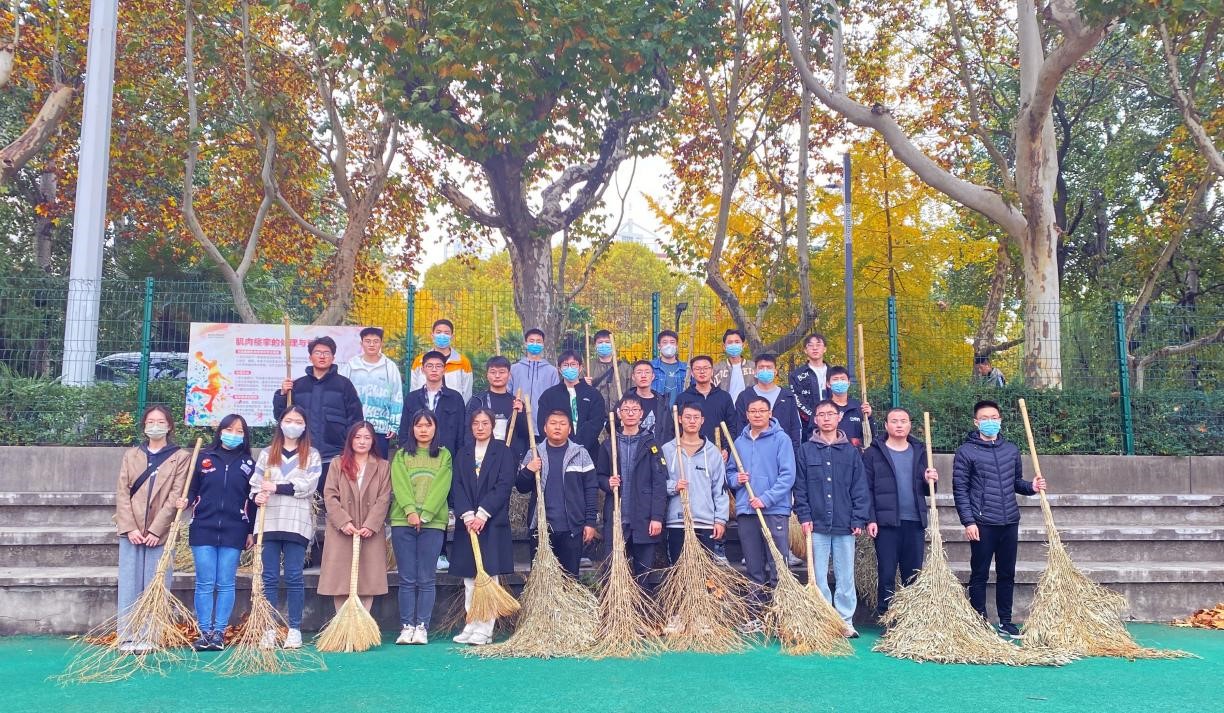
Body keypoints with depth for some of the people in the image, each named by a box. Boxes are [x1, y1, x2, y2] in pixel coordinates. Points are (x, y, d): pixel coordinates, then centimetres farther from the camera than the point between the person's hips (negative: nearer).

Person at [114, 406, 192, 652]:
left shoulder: (181, 457, 2)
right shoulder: (131, 455, 11)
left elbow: (176, 497, -5)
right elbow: (122, 493, 3)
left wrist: (156, 530, -12)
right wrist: (130, 528, -9)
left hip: (160, 533, -2)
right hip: (131, 531, 2)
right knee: (129, 586, 3)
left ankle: (148, 638, 6)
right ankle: (127, 638, 8)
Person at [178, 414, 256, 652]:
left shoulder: (248, 464, 6)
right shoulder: (203, 458, 5)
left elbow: (252, 500, 7)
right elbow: (193, 489, 10)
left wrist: (251, 532, 6)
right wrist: (185, 501, -12)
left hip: (233, 532, 0)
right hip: (203, 528, 0)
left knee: (226, 584, 3)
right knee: (204, 584, 2)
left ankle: (219, 633, 10)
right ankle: (205, 633, 9)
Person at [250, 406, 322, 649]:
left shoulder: (312, 455, 8)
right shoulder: (267, 454, 17)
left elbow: (308, 485, -6)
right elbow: (256, 484, 9)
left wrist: (276, 487, -12)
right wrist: (257, 496, -14)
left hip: (297, 523, -2)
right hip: (269, 522, 2)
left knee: (294, 577, -1)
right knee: (269, 577, 3)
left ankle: (295, 629, 4)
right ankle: (269, 629, 7)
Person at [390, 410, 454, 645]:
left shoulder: (444, 455, 9)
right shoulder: (401, 455, 12)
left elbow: (441, 487, -3)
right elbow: (400, 484, -2)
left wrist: (424, 514, -14)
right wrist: (410, 511, -17)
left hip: (433, 522, -1)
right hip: (403, 521, 1)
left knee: (427, 579, 1)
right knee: (407, 579, 2)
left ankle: (422, 627, 5)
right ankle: (406, 626, 6)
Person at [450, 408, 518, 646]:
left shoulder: (503, 451, 1)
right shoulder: (463, 453, 12)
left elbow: (504, 485, -8)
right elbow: (457, 486, 4)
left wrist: (482, 514, -14)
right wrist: (467, 515, -10)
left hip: (493, 522, -4)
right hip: (468, 521, 4)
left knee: (488, 574, -6)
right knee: (469, 577, 6)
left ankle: (484, 629, -4)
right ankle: (471, 625, 13)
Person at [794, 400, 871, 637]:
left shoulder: (851, 451, 5)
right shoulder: (806, 450, 4)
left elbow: (860, 489, 3)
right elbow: (800, 487, 2)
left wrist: (859, 519, -4)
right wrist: (804, 516, -5)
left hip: (844, 525, 0)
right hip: (817, 524, 0)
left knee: (846, 576, 5)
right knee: (818, 577, 5)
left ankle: (846, 621, 13)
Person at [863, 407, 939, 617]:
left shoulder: (919, 452, 14)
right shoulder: (873, 453, 1)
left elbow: (926, 490, 18)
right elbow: (866, 489, -3)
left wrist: (930, 481, -5)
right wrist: (870, 519, -11)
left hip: (915, 523, 4)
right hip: (886, 523, -4)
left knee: (914, 575, 7)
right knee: (886, 575, -1)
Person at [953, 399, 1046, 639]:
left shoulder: (1011, 449, 11)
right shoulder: (966, 451, -4)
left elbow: (1016, 482, 20)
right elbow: (960, 490, -6)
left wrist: (1031, 487, -2)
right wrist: (968, 522, -12)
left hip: (1009, 522, 5)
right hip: (982, 524, -4)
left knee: (1007, 574, 11)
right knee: (980, 574, 2)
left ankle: (1005, 621, 21)